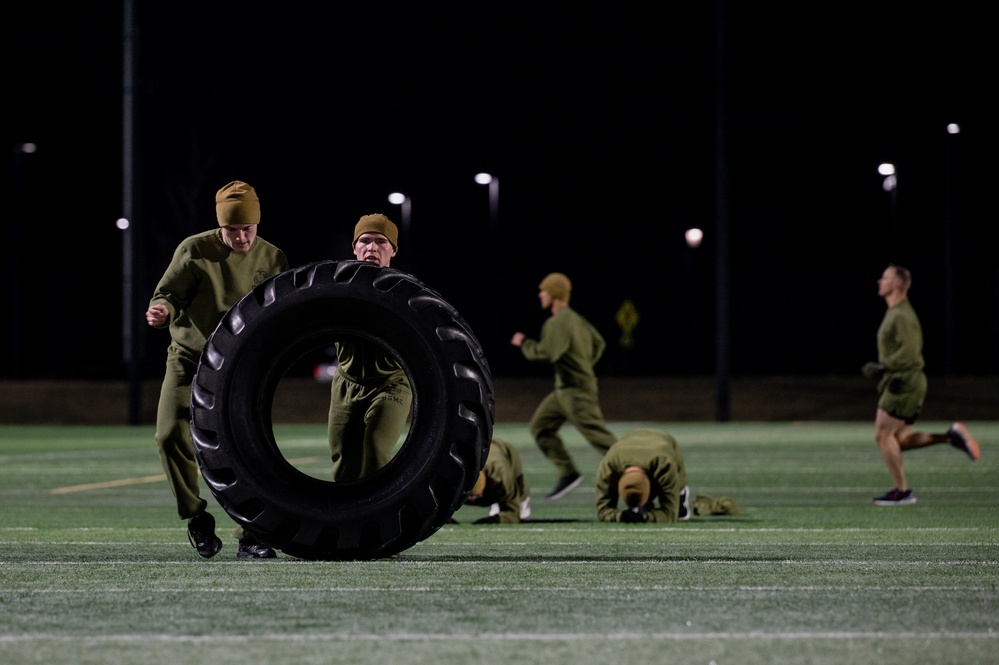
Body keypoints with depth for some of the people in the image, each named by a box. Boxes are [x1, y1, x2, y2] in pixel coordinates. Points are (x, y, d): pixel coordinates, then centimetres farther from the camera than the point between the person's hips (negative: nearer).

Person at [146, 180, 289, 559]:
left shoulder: (272, 259, 0)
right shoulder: (194, 251, -7)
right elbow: (169, 293, -7)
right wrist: (161, 310, -31)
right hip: (189, 358, -1)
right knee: (172, 434, -17)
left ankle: (249, 537, 7)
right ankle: (196, 519, 1)